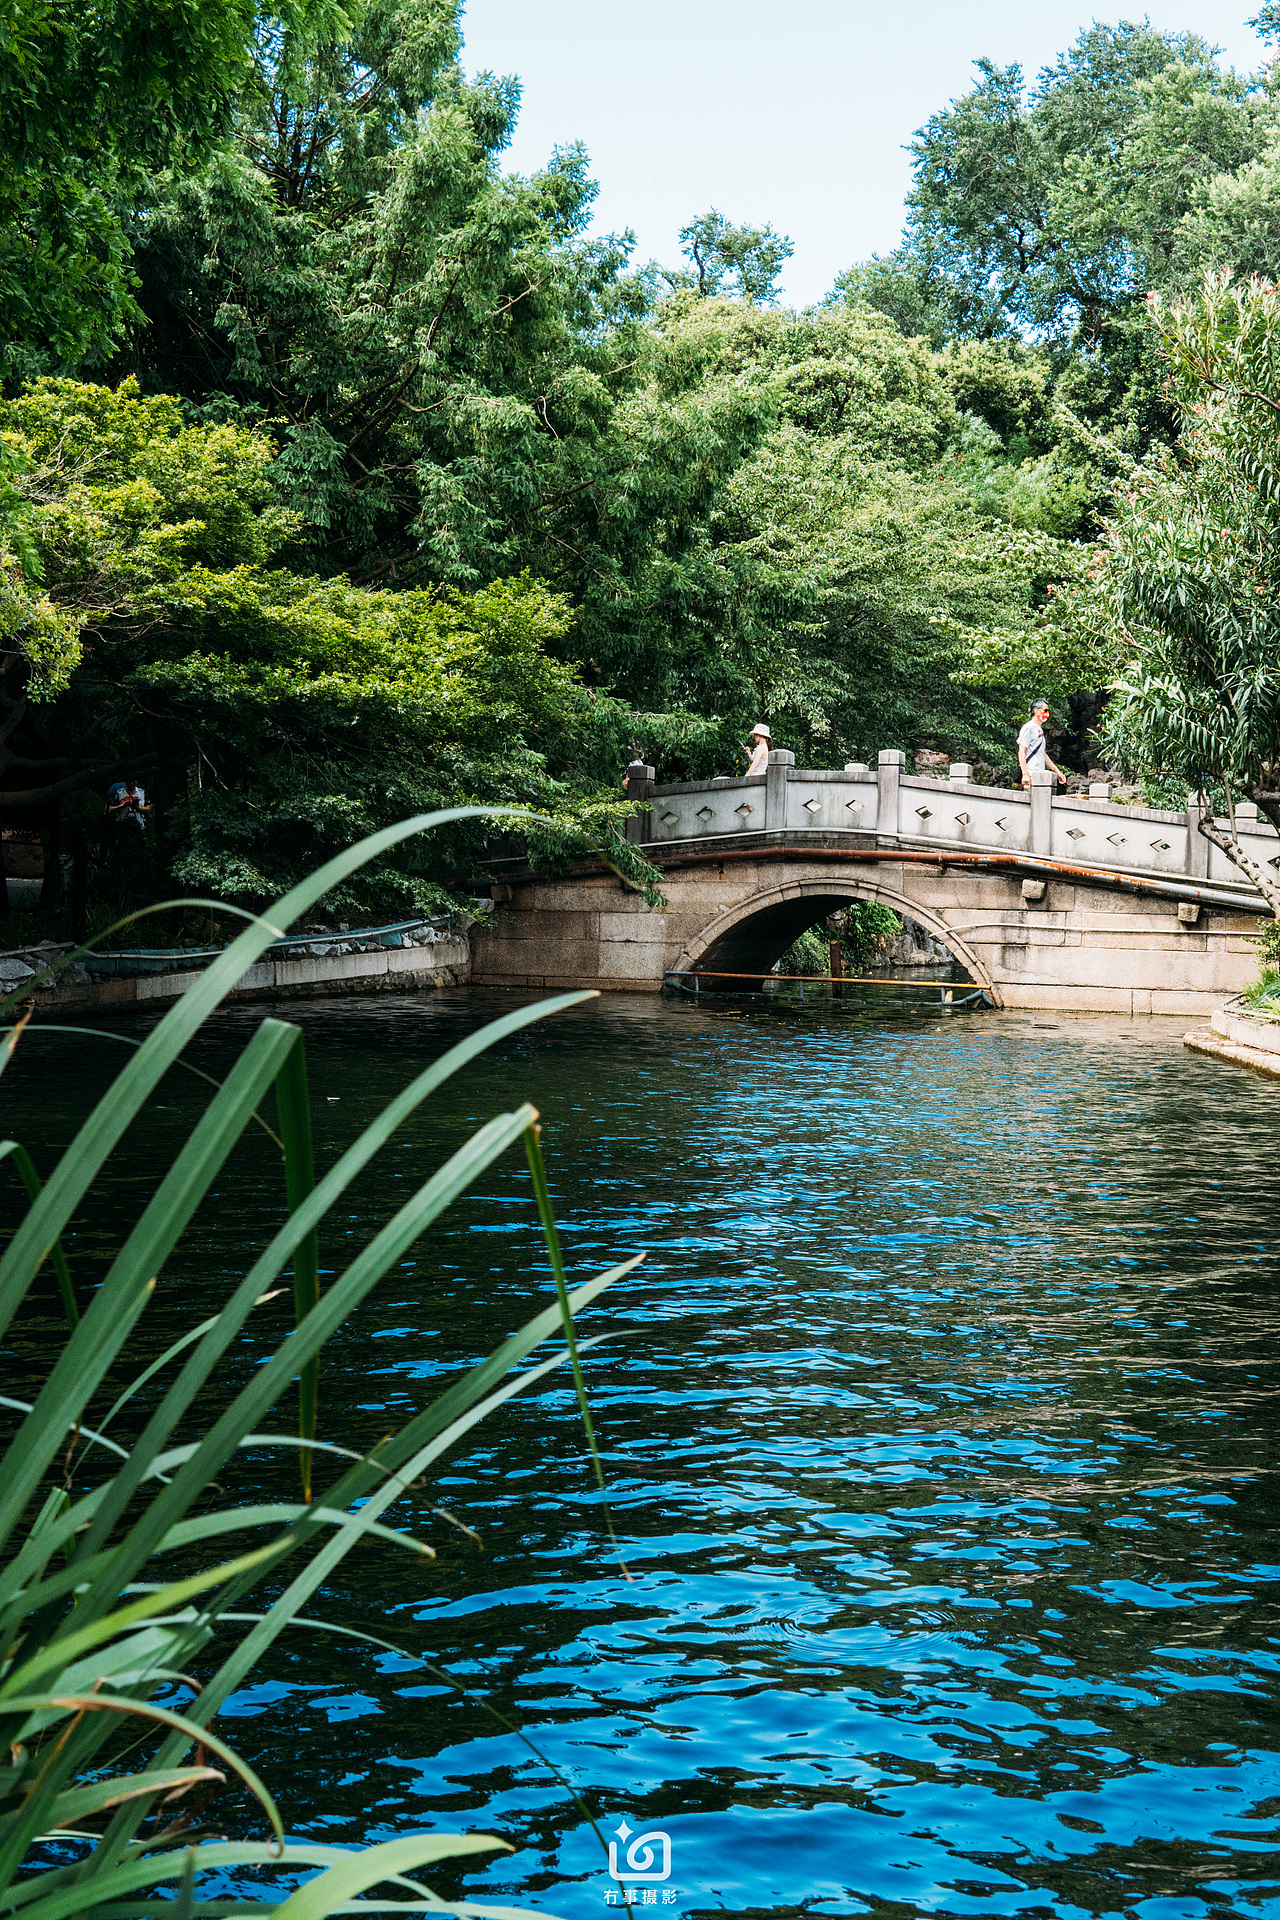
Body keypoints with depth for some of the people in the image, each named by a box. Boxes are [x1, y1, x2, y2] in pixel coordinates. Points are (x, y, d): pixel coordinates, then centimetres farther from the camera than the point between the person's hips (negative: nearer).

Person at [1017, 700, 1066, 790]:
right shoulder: (1029, 728, -7)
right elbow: (1021, 752, -15)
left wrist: (1057, 771, 25)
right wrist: (1025, 774, -24)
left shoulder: (1040, 729, 23)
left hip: (1040, 776, 9)